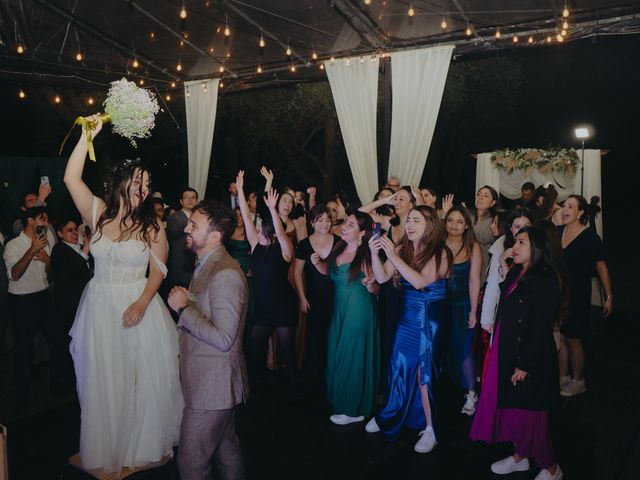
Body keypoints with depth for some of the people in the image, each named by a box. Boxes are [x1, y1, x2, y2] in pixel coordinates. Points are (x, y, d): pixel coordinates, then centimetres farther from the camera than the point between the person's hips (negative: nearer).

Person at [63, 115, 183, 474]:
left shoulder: (152, 224, -4)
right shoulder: (98, 213, 1)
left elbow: (158, 270, -6)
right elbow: (71, 179, -11)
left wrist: (141, 304, -20)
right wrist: (87, 136, -16)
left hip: (138, 306, -1)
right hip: (100, 307, 2)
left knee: (142, 379, 7)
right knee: (103, 381, 12)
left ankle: (143, 447, 28)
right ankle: (106, 451, 31)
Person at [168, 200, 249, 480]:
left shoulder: (225, 274, -22)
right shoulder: (205, 266, 11)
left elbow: (223, 339, -25)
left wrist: (183, 308, -18)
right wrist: (184, 302, 0)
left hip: (213, 384, -9)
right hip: (208, 380, 9)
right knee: (226, 450, 22)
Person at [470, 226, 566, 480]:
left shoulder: (545, 280, -18)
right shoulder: (515, 274, 8)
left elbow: (541, 329, -21)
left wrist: (525, 365, -20)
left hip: (531, 359, -8)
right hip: (507, 354, 8)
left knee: (528, 413, 4)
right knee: (511, 408, 18)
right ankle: (520, 456, 37)